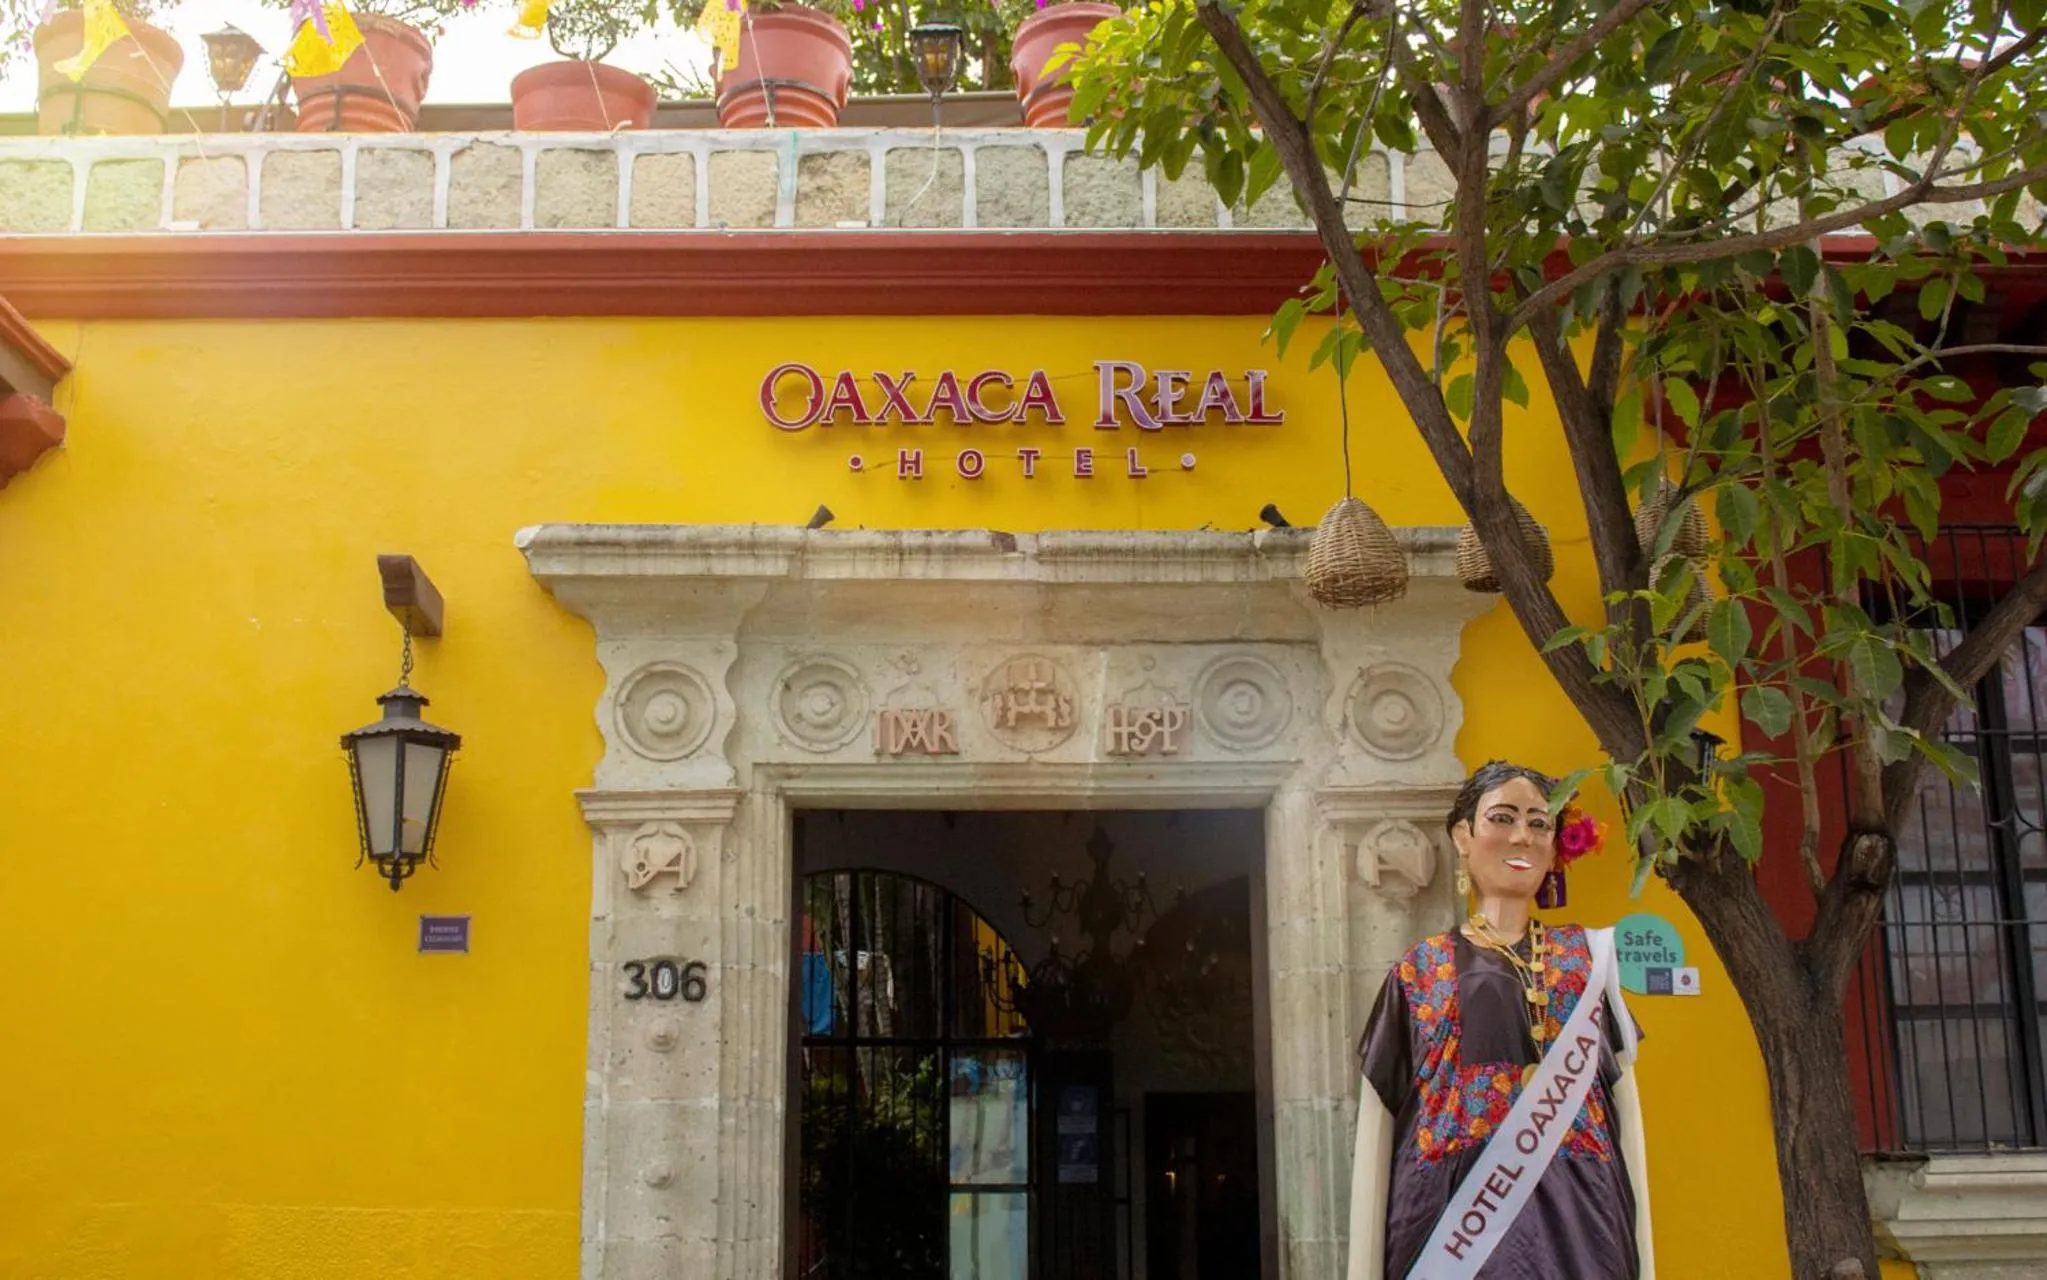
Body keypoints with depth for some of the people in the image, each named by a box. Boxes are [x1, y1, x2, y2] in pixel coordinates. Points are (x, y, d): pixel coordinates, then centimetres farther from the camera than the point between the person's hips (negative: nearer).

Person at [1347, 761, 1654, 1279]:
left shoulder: (1591, 956, 14)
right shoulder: (1421, 969, 8)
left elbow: (1626, 1108, 11)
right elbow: (1375, 1133, 6)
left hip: (1578, 1219, 2)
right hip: (1457, 1216, -1)